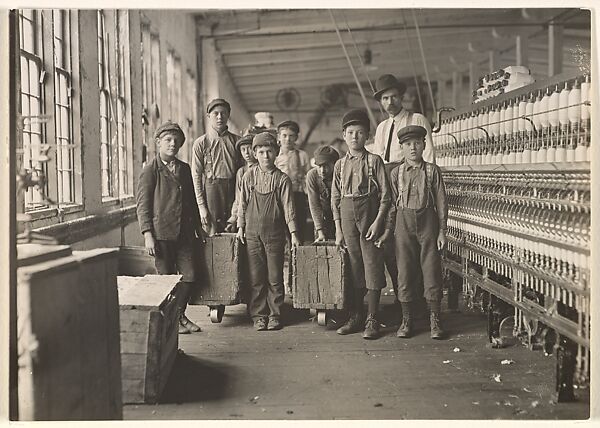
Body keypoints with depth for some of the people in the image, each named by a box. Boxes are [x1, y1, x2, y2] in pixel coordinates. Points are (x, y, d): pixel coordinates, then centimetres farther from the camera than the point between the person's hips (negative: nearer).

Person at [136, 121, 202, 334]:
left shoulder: (184, 168, 14)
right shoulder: (150, 170, -3)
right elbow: (142, 204, -6)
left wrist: (198, 228, 18)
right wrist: (148, 235, -13)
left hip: (184, 232, 5)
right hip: (161, 232, -5)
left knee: (189, 275, 3)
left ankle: (180, 315, 22)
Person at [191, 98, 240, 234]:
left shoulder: (236, 140, 9)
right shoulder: (201, 143, 1)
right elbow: (196, 176, -1)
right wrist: (201, 206, -7)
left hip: (233, 189, 2)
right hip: (211, 188, -2)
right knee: (212, 232, -2)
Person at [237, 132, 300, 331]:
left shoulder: (282, 179, -1)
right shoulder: (249, 176, 3)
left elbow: (288, 207, -2)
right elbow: (243, 203, 9)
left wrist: (293, 233, -6)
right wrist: (240, 227, 6)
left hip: (275, 234, -1)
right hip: (253, 233, 1)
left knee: (275, 277, 4)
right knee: (256, 277, 5)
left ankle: (275, 315, 16)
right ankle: (258, 315, 15)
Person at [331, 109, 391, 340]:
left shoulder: (374, 161, 0)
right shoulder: (340, 164, 10)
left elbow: (385, 195, -3)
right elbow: (335, 199, 10)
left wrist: (378, 222, -13)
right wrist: (338, 230, 4)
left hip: (369, 215, -3)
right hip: (347, 217, 3)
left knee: (372, 266, -2)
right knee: (352, 267, 8)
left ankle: (372, 320, 5)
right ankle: (355, 318, 17)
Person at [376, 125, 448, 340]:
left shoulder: (432, 171, 2)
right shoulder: (397, 173, 6)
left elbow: (441, 202, 2)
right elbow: (392, 203, 8)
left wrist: (442, 231, -2)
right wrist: (388, 230, 3)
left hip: (427, 222, -1)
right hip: (404, 223, 1)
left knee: (431, 270, 0)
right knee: (405, 271, 3)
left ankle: (435, 320, 11)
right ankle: (406, 320, 14)